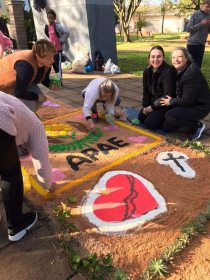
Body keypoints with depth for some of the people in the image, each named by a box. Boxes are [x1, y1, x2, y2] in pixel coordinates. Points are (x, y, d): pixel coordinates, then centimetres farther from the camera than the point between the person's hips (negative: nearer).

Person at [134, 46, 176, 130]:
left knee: (150, 123, -17)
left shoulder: (168, 71, -22)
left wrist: (153, 107, -17)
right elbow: (146, 91, 6)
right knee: (141, 118, -1)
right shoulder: (147, 71, -1)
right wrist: (145, 106, -6)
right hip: (153, 102, 7)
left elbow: (168, 95, -23)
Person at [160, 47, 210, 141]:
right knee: (167, 127, 3)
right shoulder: (179, 70, 0)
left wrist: (171, 102, -13)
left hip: (200, 107, -8)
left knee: (169, 116, -27)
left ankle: (197, 125, -6)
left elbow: (187, 100, -25)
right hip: (189, 103, 8)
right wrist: (171, 100, -5)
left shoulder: (192, 73, -27)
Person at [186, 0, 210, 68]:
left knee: (198, 64, 2)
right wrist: (201, 24, -17)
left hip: (201, 44, 4)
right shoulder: (195, 14, -4)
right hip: (192, 43, -4)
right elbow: (188, 29, -9)